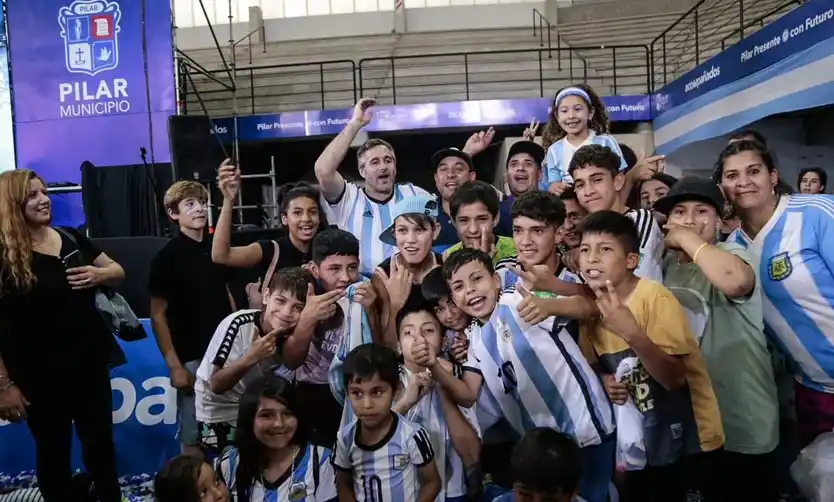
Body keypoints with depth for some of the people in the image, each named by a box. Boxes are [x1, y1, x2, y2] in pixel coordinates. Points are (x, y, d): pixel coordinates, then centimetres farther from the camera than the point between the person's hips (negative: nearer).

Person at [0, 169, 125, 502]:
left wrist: (100, 274, -10)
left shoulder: (71, 239, 4)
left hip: (90, 364, 5)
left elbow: (118, 272, 14)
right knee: (53, 451, 13)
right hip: (40, 376, -4)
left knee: (100, 444, 16)